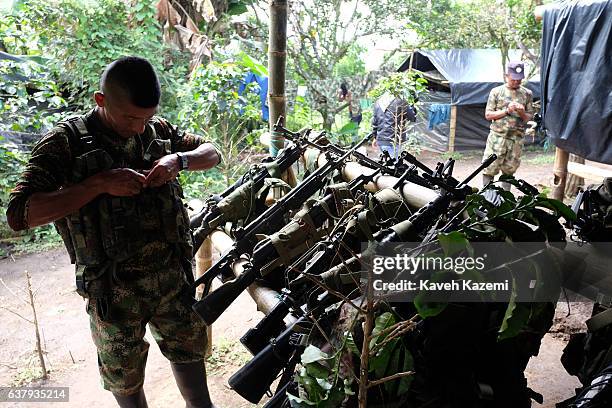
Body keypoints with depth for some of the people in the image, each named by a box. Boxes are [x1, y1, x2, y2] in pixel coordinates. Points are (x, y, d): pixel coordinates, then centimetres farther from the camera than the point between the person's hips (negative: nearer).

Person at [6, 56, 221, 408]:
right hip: (115, 287, -3)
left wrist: (178, 159, -12)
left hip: (173, 274, 3)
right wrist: (100, 184, -26)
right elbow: (19, 213, -17)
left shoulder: (159, 129, 1)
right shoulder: (67, 141, -11)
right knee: (125, 377, 18)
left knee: (189, 349, 20)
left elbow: (212, 153, 10)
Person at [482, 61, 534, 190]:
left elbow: (530, 117, 11)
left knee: (509, 170, 8)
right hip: (497, 137, -2)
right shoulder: (496, 91, 3)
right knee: (489, 169, -5)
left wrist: (522, 112, -11)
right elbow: (488, 114, 0)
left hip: (517, 138, 2)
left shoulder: (527, 94, 8)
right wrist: (506, 110, -12)